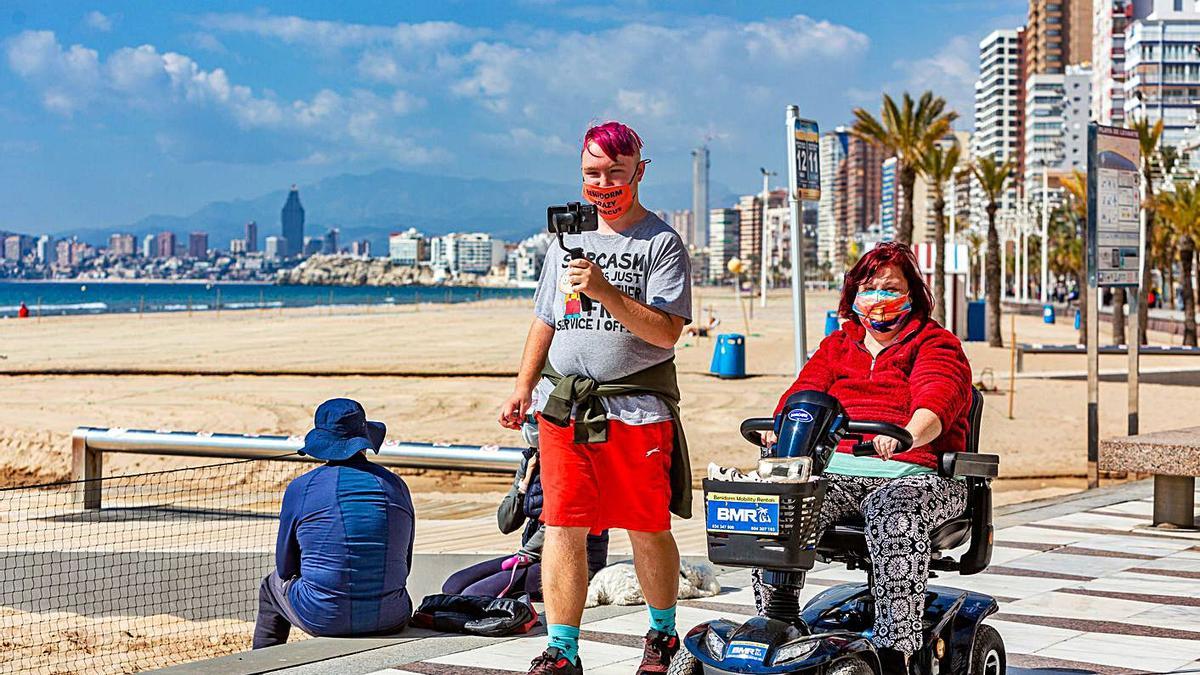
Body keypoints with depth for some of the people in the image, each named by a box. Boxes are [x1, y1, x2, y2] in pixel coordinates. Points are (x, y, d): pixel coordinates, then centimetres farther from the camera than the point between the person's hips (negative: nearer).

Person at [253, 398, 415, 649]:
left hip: (323, 619, -2)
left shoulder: (300, 488, -5)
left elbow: (286, 567, 5)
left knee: (272, 586, 30)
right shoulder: (396, 485, 4)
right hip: (390, 621, 2)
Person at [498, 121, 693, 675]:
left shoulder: (661, 243, -2)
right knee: (562, 526, -1)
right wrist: (523, 386, 15)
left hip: (635, 407, -4)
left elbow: (667, 333, -12)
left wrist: (604, 291, -21)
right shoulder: (566, 239, 16)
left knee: (648, 529, 4)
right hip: (561, 406, 4)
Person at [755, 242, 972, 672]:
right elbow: (805, 391, 8)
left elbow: (937, 398, -11)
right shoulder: (836, 346, 25)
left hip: (910, 473, -4)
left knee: (895, 510, -38)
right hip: (834, 471, 4)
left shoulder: (936, 344, 10)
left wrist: (908, 435, -34)